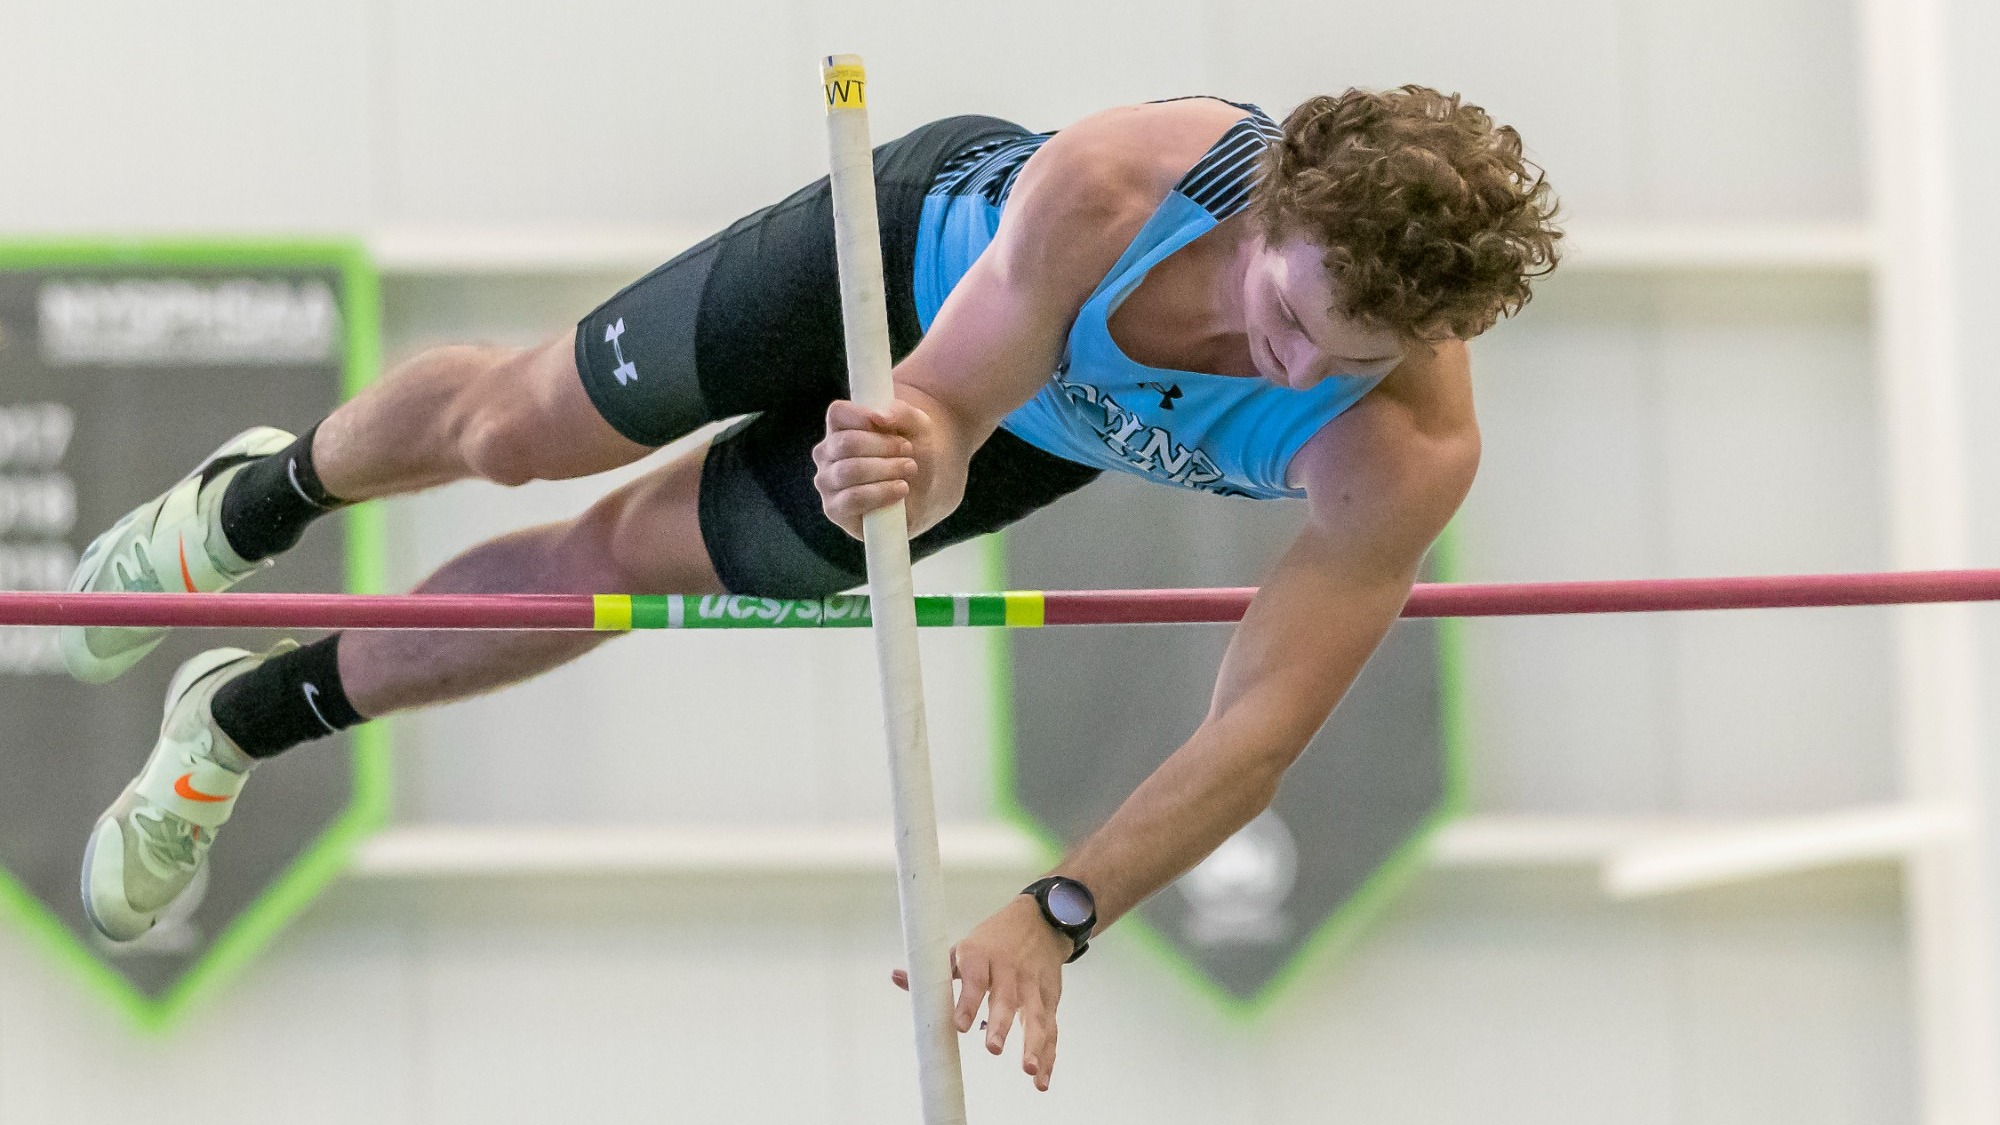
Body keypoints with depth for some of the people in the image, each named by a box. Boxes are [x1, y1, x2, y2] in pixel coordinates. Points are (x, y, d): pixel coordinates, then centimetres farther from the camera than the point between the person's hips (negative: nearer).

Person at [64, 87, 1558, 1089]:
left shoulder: (1409, 455, -44)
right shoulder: (1104, 186, -46)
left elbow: (1259, 729, -41)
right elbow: (936, 414, -35)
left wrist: (1056, 918, -51)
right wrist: (913, 465, -60)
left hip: (1053, 440, 1)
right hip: (936, 234, -1)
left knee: (611, 559, 11)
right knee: (512, 426, 15)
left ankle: (247, 720, 38)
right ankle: (258, 503, 54)